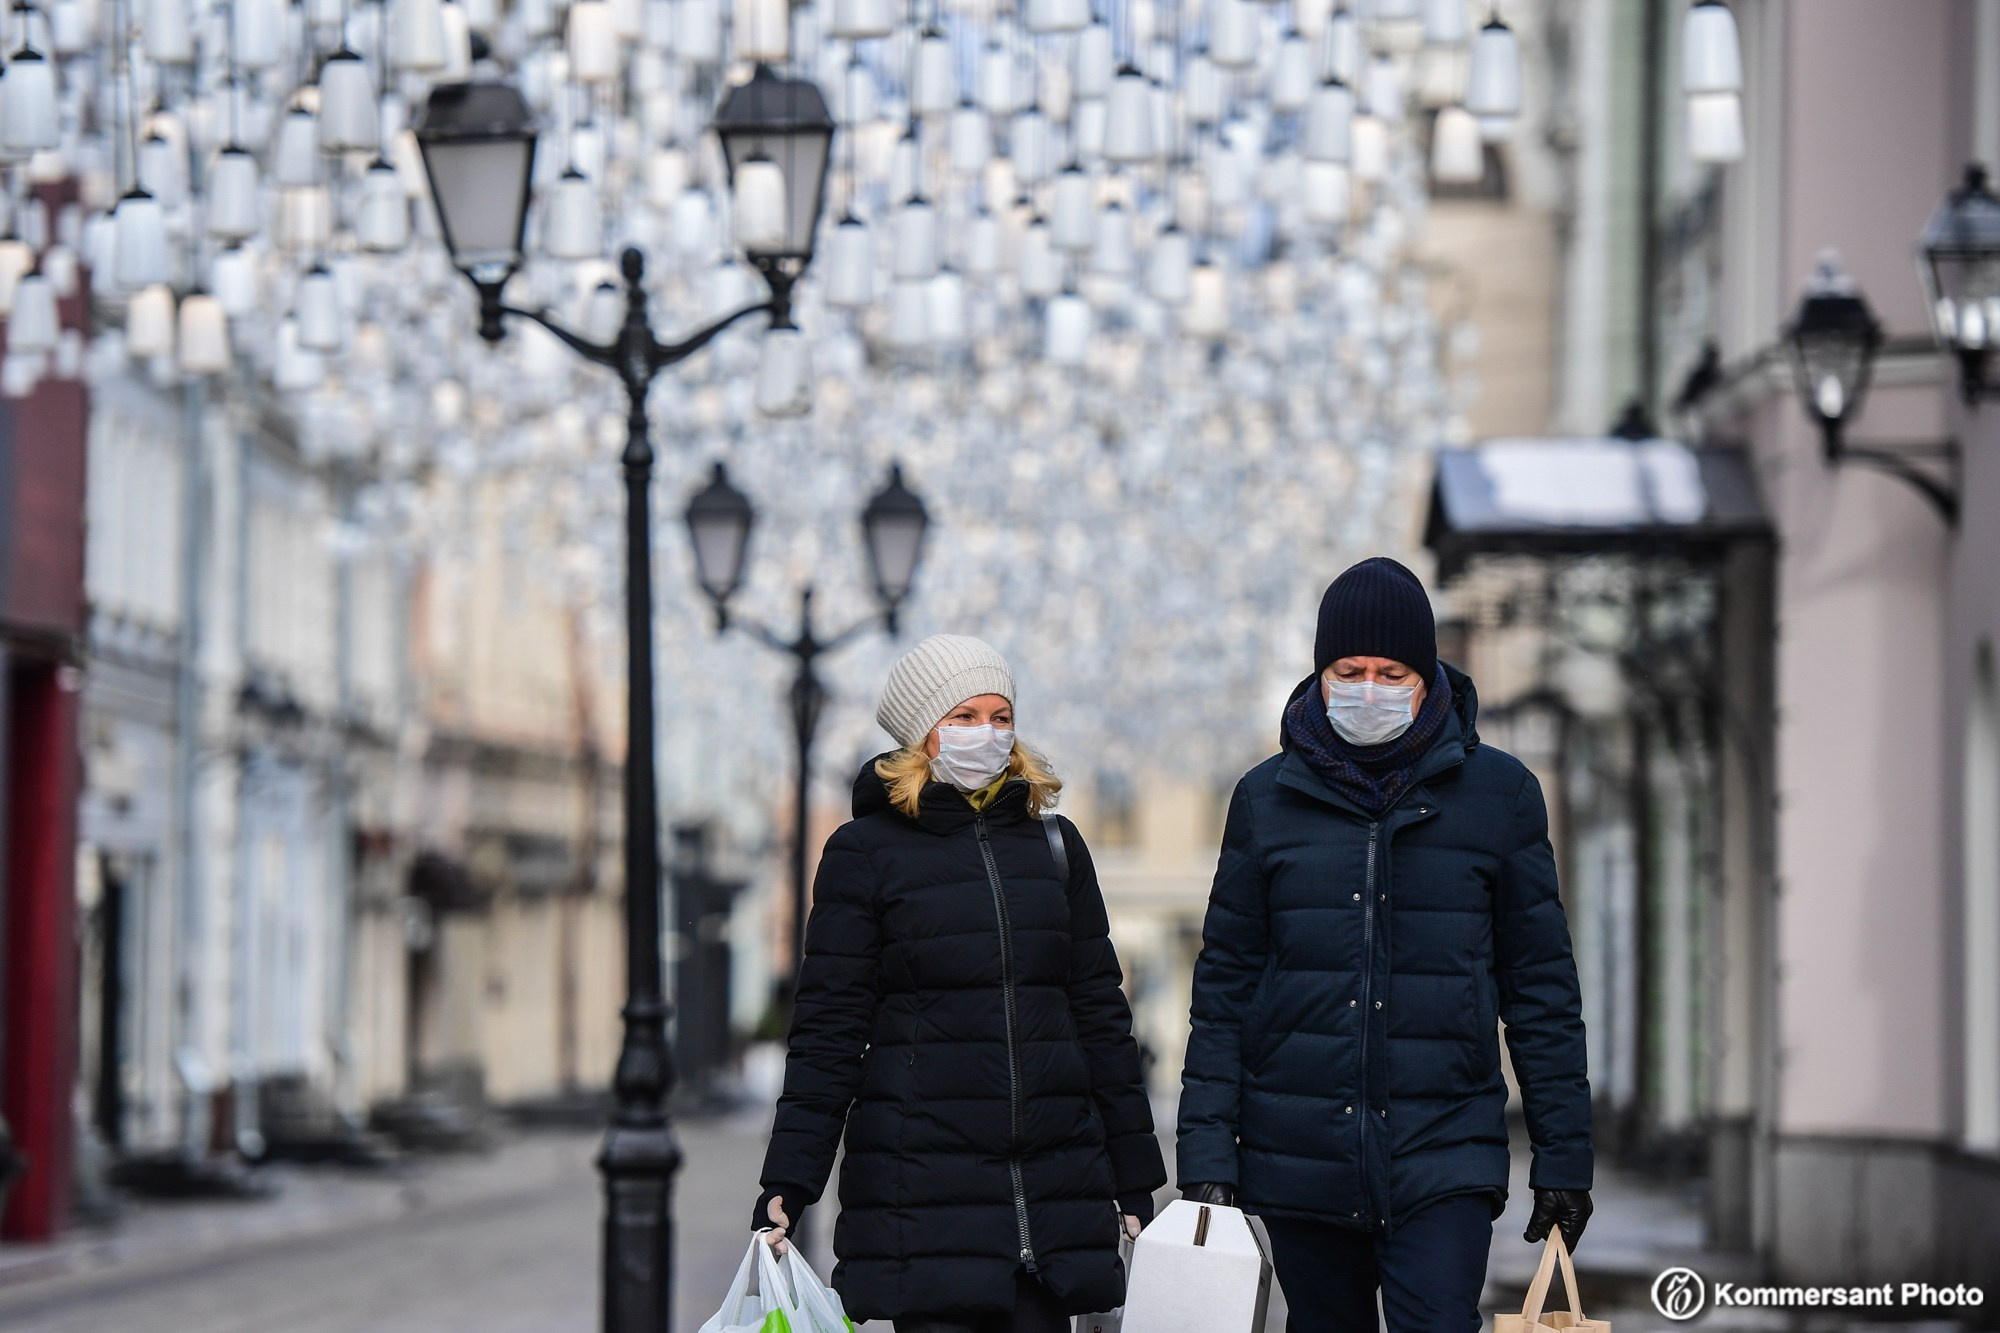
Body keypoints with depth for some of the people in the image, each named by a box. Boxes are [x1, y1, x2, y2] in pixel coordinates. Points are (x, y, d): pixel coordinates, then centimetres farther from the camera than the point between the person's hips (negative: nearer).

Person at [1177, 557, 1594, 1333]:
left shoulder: (1498, 794, 2)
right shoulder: (1268, 799, 5)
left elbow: (1541, 985, 5)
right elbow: (1224, 985, 7)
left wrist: (1563, 1154, 2)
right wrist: (1204, 1153, 0)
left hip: (1443, 1161, -2)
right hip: (1300, 1159, 2)